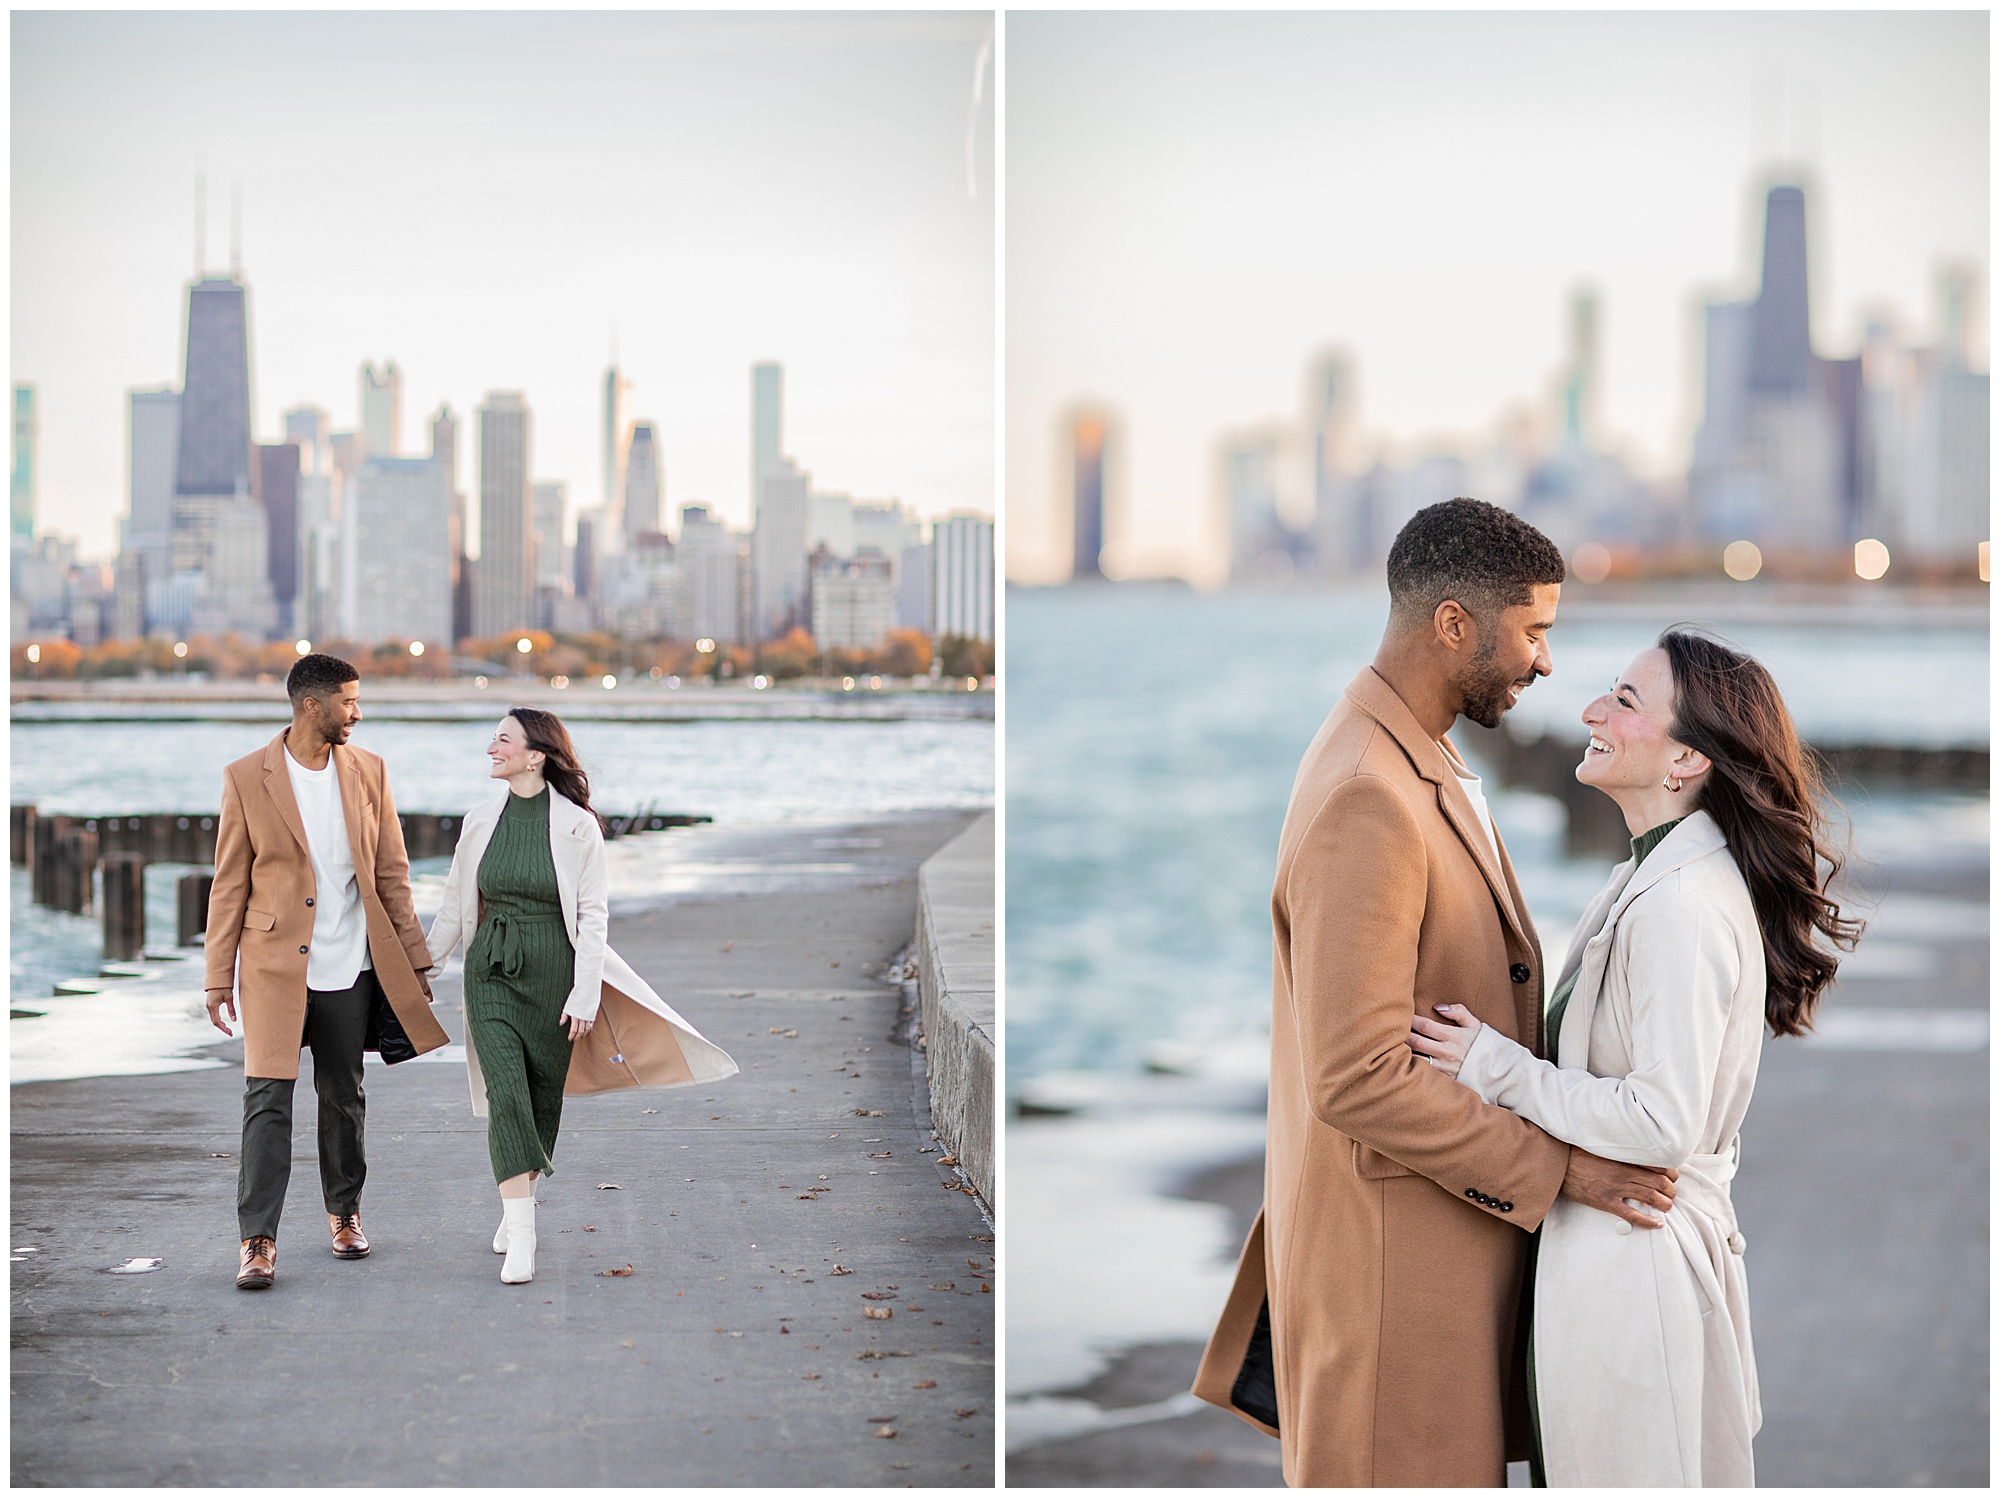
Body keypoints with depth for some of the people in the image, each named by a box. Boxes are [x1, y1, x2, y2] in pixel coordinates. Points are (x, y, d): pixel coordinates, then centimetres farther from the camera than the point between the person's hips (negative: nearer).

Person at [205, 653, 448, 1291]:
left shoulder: (368, 771, 5)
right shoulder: (247, 778, -3)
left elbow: (391, 873, 9)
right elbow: (229, 885, 0)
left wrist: (413, 961, 8)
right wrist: (219, 977, -1)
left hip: (350, 968, 3)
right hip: (274, 966, -3)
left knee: (344, 1097, 11)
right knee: (267, 1098, -8)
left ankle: (345, 1213, 29)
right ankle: (257, 1240, -7)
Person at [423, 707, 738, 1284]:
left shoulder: (576, 826, -6)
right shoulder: (480, 821, 4)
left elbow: (592, 914, -5)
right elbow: (455, 906, 14)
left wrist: (585, 993, -11)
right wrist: (421, 970, 16)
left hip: (552, 974, -2)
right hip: (491, 972, 2)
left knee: (543, 1097, 8)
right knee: (505, 1094, -12)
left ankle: (521, 1198, 32)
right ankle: (521, 1235, -16)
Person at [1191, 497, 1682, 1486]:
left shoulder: (1420, 768, 11)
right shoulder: (1367, 802, -23)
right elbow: (1359, 1079, -26)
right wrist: (1554, 1167, -19)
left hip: (1450, 1233, 10)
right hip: (1390, 1256, -10)